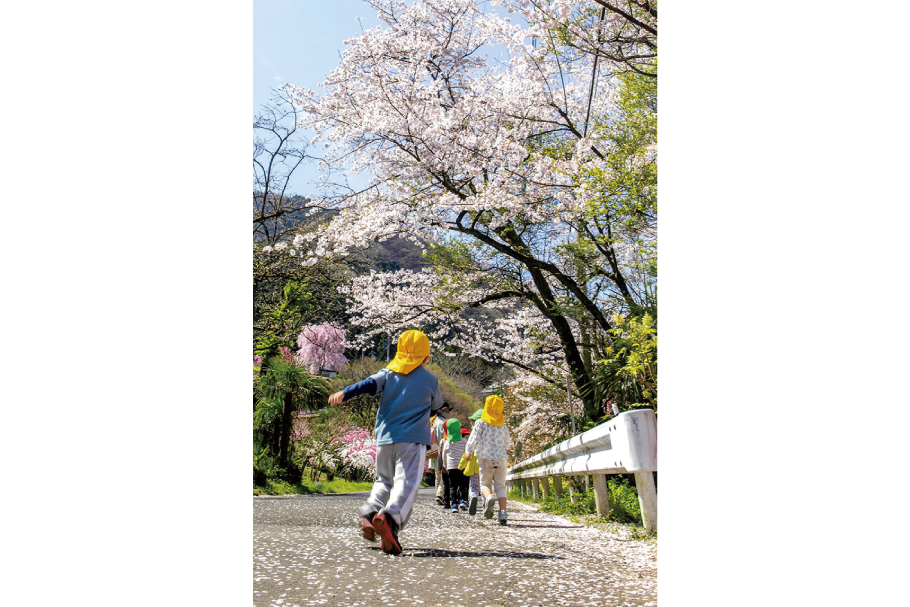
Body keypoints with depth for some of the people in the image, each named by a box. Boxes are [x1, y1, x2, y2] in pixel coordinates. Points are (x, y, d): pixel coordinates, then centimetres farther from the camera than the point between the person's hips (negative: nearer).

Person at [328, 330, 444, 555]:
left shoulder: (388, 373, 10)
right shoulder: (431, 380, 8)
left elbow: (369, 384, -8)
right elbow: (436, 408, 21)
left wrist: (344, 393, -22)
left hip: (385, 437, 3)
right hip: (413, 439, -3)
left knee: (384, 480, 20)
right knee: (407, 483, -12)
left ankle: (370, 513, -1)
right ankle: (390, 517, -37)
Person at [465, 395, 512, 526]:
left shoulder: (481, 423, -2)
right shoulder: (503, 425, 8)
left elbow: (473, 439, -4)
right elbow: (508, 443, 16)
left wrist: (469, 452, 13)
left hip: (485, 458, -2)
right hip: (501, 458, 2)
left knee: (485, 483, 10)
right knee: (500, 486, 6)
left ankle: (489, 497, -24)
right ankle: (503, 512, -12)